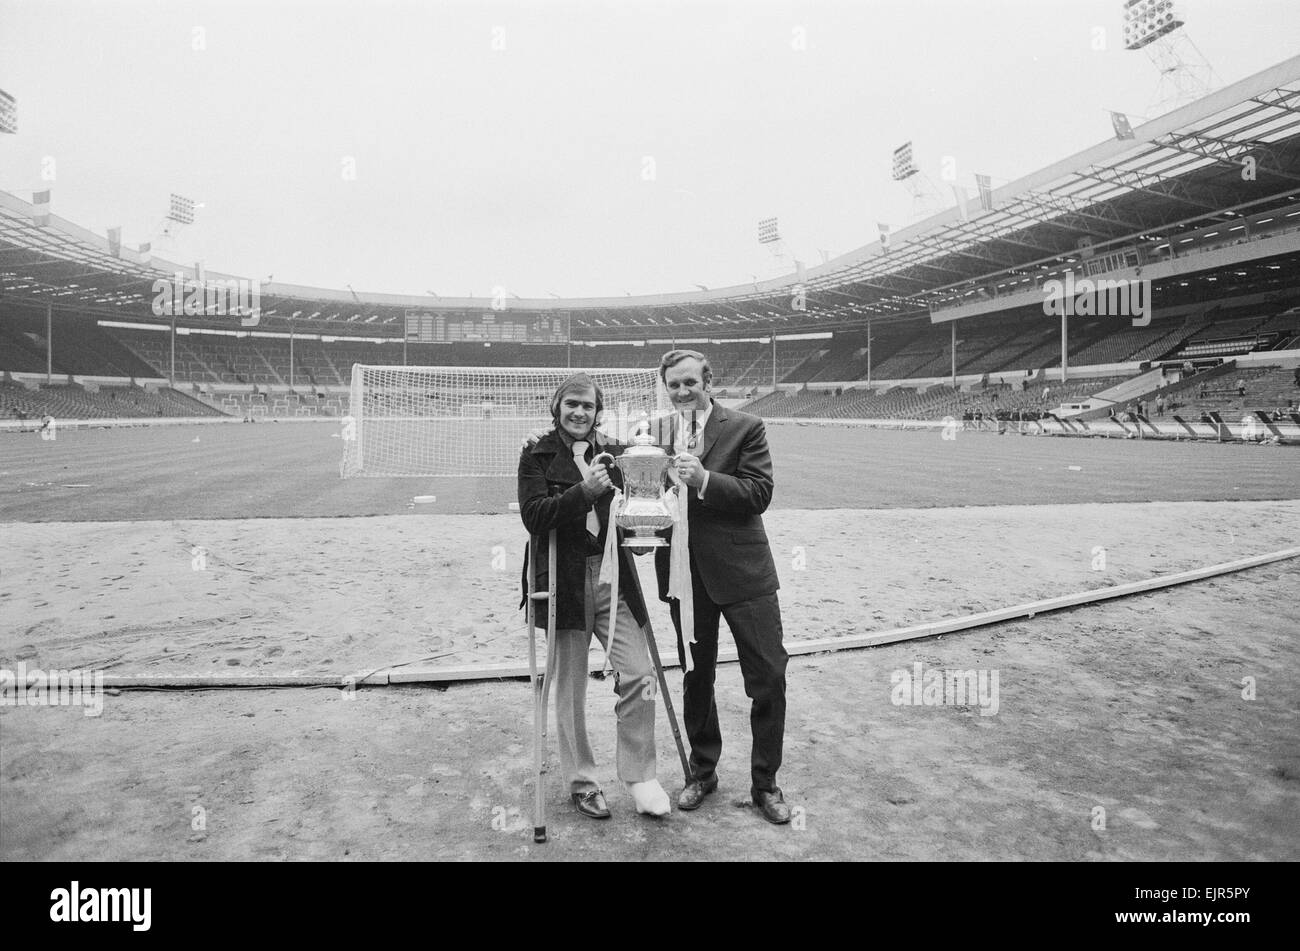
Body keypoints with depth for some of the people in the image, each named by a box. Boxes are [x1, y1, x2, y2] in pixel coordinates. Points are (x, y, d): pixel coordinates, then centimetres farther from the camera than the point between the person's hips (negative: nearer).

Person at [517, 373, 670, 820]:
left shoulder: (612, 453, 10)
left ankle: (639, 775, 17)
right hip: (565, 582, -3)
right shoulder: (537, 457, 0)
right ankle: (581, 781, 27)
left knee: (639, 675, -2)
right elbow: (533, 515, -13)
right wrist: (583, 492, -24)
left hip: (612, 577, 3)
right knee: (570, 688, 8)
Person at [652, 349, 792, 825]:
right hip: (684, 572, 3)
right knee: (696, 678, 15)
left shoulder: (745, 428, -4)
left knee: (769, 678, 2)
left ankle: (765, 782, 20)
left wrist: (703, 478, -24)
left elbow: (759, 493, -13)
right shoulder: (656, 433, 7)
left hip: (741, 571, -2)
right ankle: (702, 771, 34)